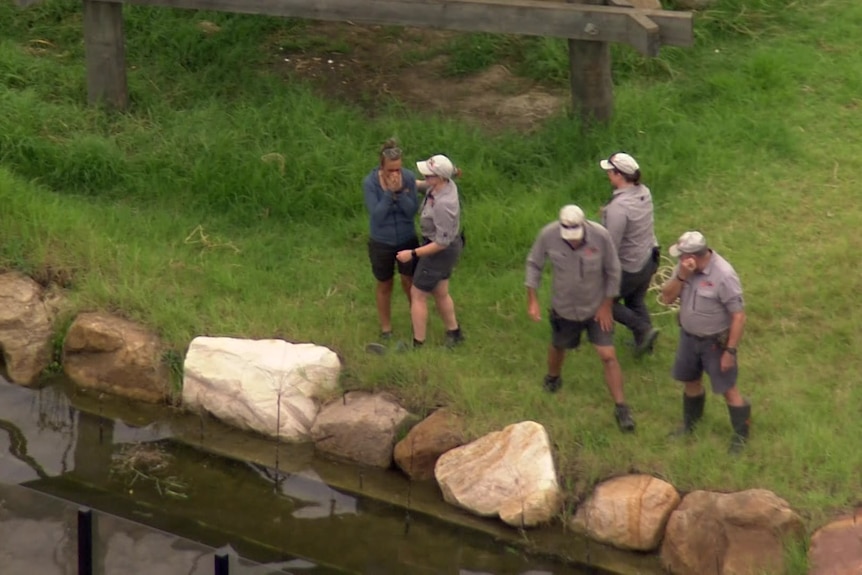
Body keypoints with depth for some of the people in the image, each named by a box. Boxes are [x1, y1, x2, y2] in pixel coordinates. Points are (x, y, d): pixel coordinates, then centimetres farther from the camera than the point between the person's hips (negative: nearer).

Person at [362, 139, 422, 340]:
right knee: (384, 285, 16)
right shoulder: (370, 182, -22)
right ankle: (385, 327, 34)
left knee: (409, 282, 12)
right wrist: (389, 192, -32)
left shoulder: (409, 178, -15)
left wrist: (399, 191, -29)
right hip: (381, 242, -1)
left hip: (407, 240, 1)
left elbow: (413, 210, -15)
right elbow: (377, 215, -24)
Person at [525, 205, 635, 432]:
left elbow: (612, 272, -11)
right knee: (558, 346, 24)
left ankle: (621, 407, 5)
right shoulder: (548, 235, -24)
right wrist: (532, 300, -8)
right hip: (564, 308, 1)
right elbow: (534, 264, -6)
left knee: (608, 356, -5)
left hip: (596, 308, -1)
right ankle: (552, 378, 57)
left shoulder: (600, 236, -27)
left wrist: (607, 305, -8)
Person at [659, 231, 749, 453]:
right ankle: (690, 424, 46)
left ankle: (741, 435, 22)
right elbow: (667, 298, -8)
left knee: (728, 389, 5)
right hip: (688, 336, 7)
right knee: (690, 381, 24)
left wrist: (731, 350, -22)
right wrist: (681, 276, -25)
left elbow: (738, 316, -24)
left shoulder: (723, 276, -30)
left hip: (716, 342, -7)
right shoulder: (684, 266, -10)